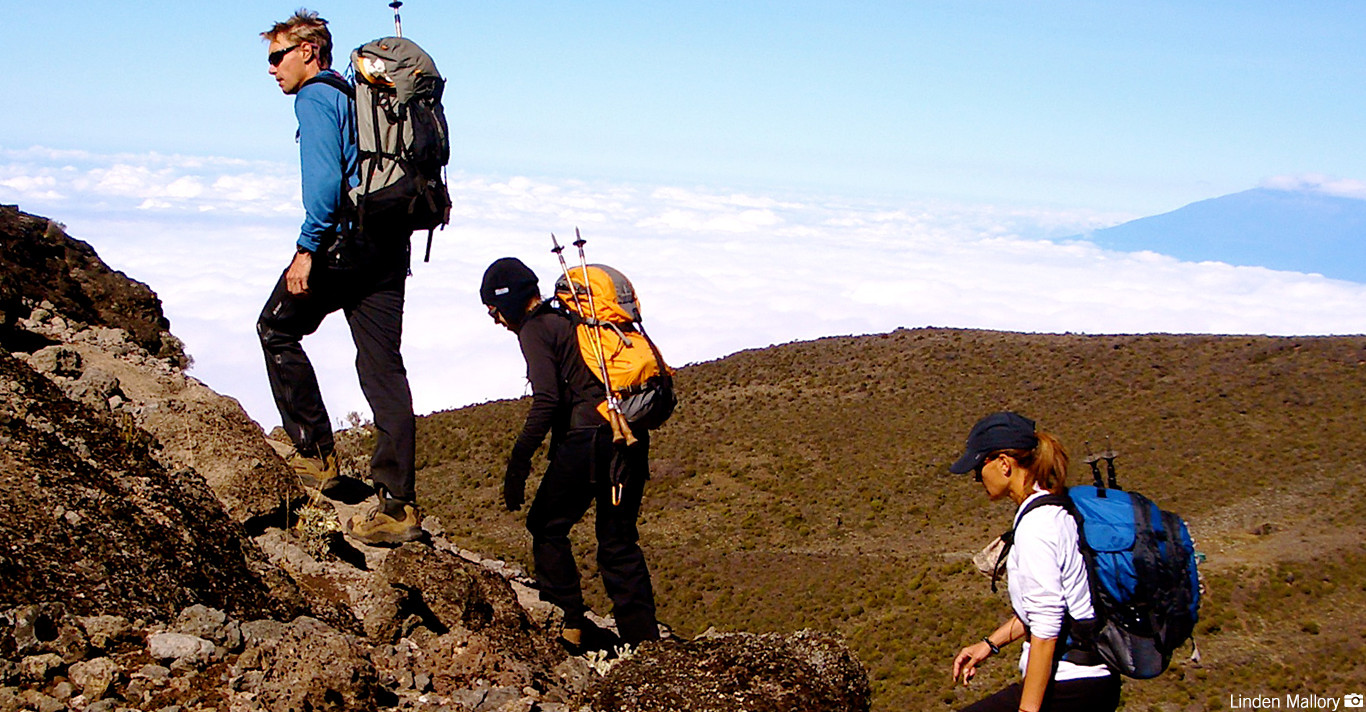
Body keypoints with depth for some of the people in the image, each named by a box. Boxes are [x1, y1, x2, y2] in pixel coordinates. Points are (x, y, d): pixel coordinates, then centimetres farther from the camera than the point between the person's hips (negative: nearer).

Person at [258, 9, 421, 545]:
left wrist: (307, 249, -19)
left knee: (277, 329, 13)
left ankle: (316, 454, 12)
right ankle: (398, 505, 1)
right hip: (391, 245, 8)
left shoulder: (314, 99, -4)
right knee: (383, 369, 4)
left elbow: (325, 180, -18)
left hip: (345, 239, -8)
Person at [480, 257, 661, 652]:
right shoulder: (571, 319, 23)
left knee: (547, 529, 9)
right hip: (632, 440, 8)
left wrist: (518, 463, -13)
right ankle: (643, 637, 11)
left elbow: (547, 400, -14)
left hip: (587, 439, -8)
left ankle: (571, 626, 5)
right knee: (619, 540, 15)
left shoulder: (535, 328, -2)